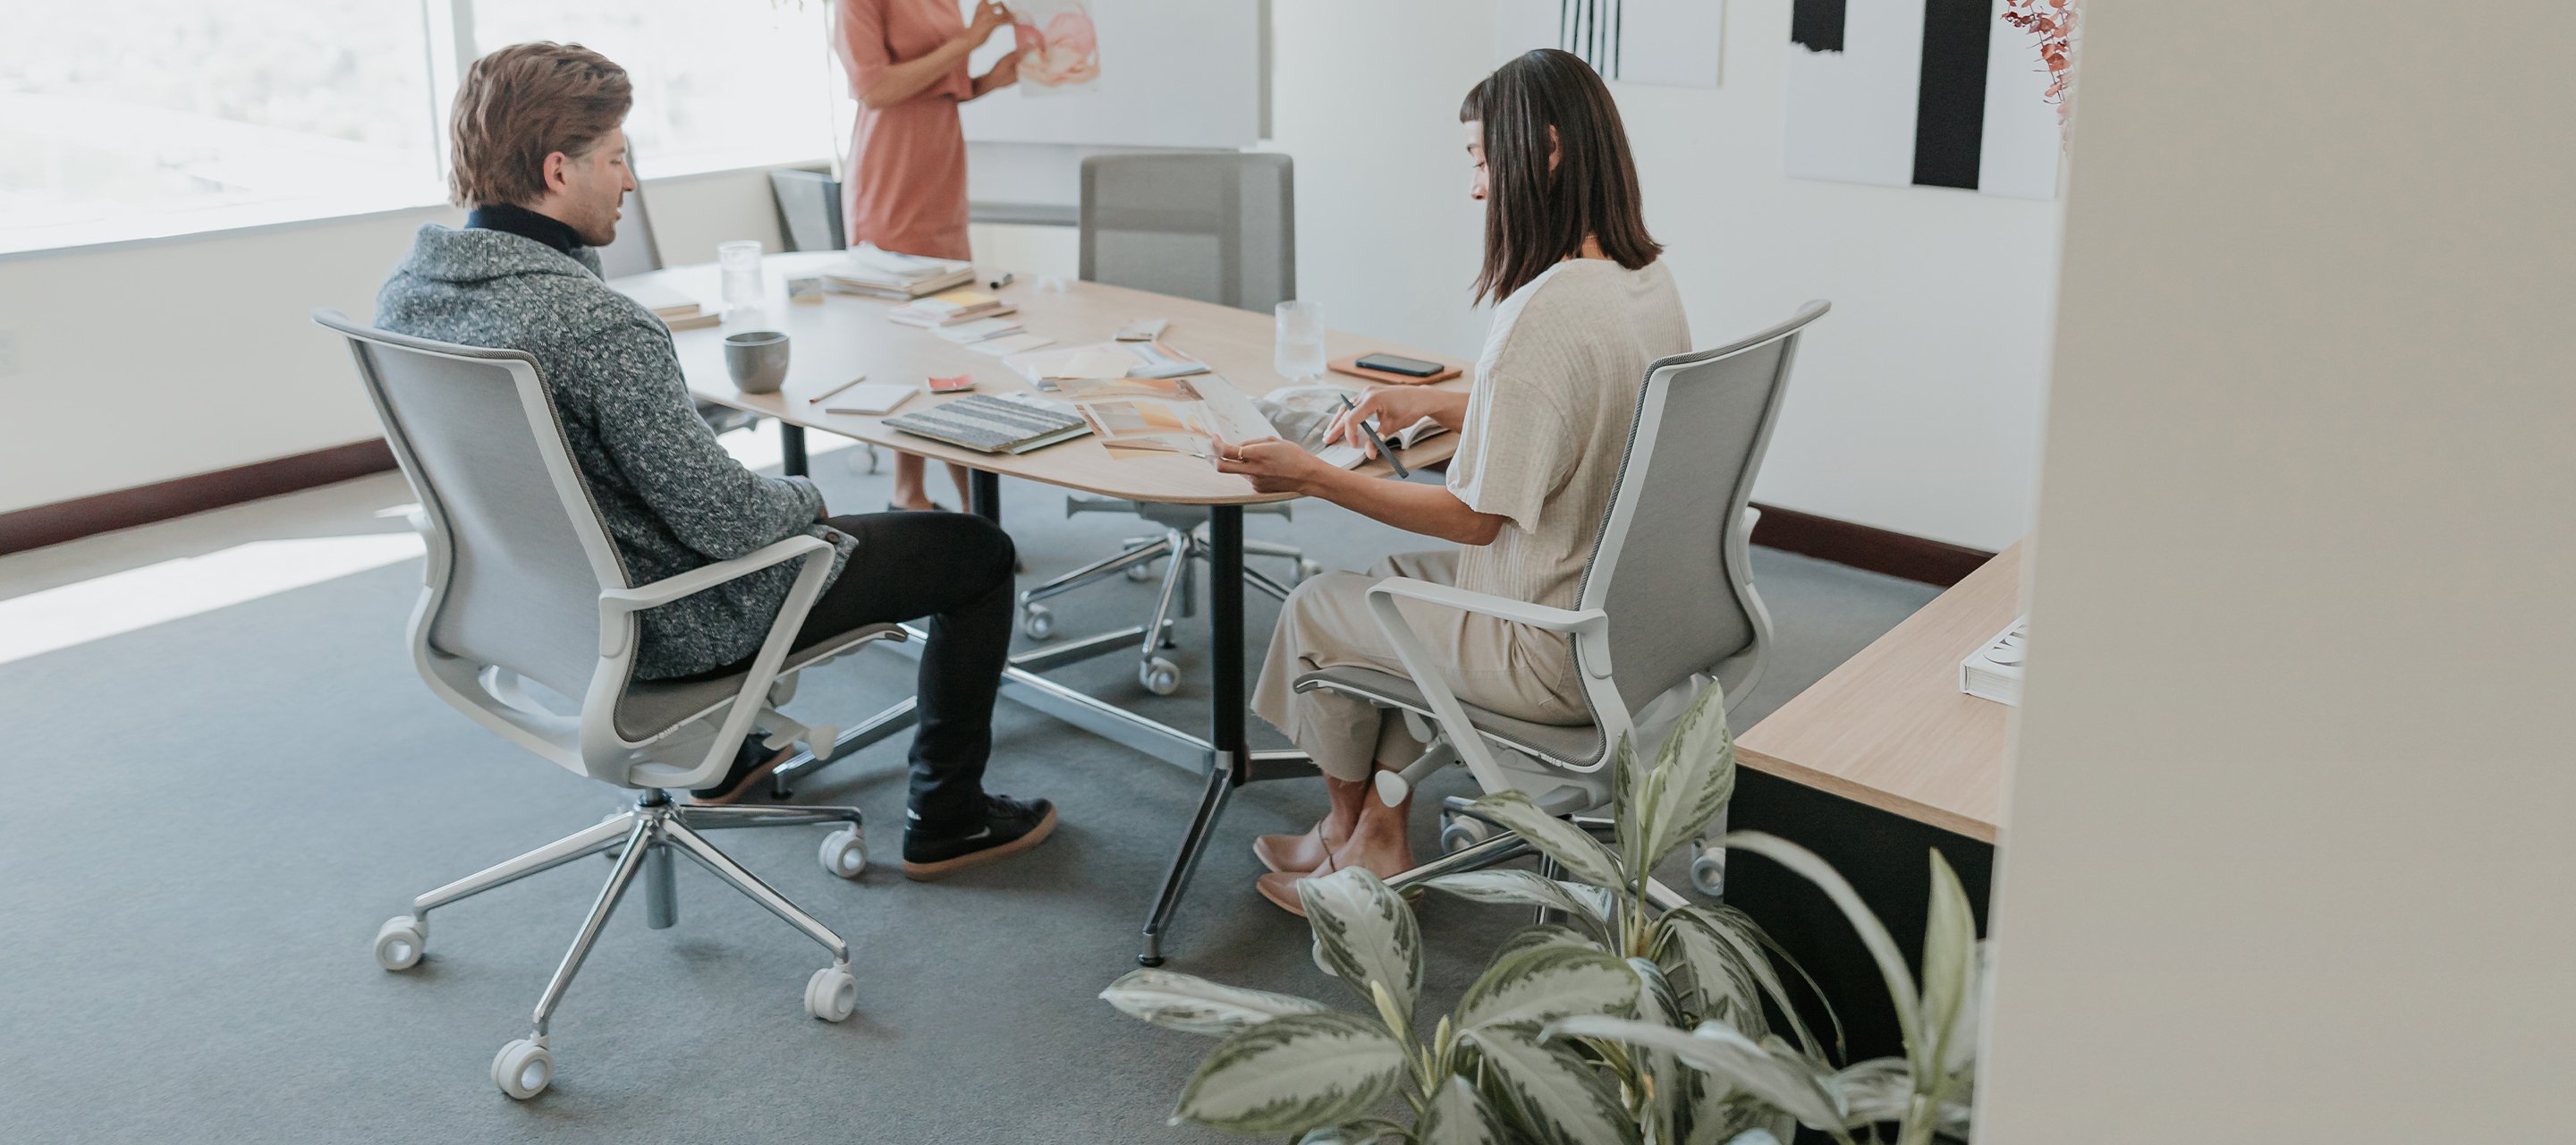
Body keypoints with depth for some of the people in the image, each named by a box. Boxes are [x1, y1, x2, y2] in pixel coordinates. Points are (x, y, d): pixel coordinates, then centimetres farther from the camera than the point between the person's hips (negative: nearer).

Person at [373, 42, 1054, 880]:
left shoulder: (405, 292, -5)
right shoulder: (593, 325, -33)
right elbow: (728, 521, -28)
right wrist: (806, 499, -6)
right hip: (677, 629, -9)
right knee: (977, 550, 6)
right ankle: (946, 821, 19)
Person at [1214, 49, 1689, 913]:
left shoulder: (1545, 313, -28)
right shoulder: (1648, 282, 1)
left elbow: (1476, 517, -21)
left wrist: (1309, 476, -17)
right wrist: (1434, 404, 14)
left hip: (1555, 658, -9)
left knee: (1316, 607, 12)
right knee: (1395, 577, 26)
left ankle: (1345, 825, 38)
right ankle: (1380, 840, 27)